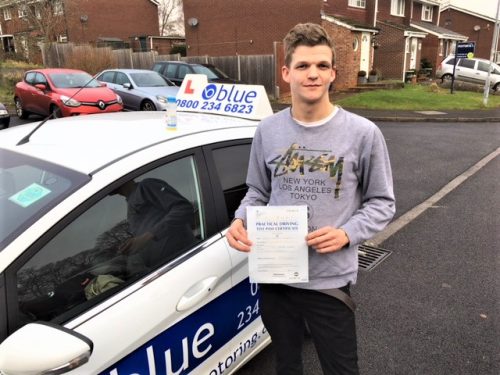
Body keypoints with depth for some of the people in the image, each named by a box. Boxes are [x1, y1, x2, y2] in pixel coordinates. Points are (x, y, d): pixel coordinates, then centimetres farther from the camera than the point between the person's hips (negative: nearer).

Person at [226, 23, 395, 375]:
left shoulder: (363, 133, -9)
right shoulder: (268, 130, 0)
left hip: (330, 280, -2)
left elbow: (382, 202, -2)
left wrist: (347, 233, -19)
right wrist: (241, 220, -11)